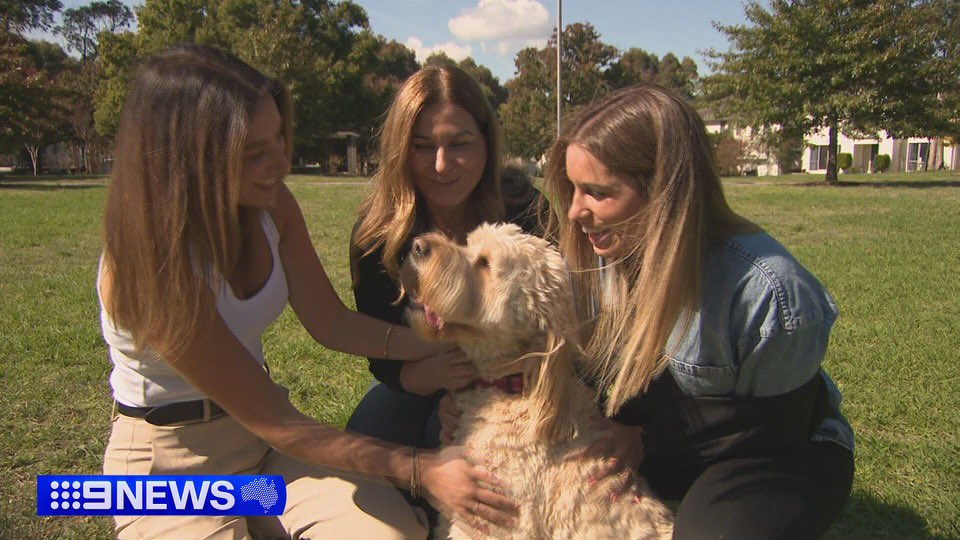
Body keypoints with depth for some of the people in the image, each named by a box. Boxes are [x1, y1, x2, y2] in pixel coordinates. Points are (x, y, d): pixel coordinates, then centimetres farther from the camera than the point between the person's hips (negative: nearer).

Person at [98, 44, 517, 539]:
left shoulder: (271, 206, -9)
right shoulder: (150, 263, -28)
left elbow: (331, 322, -3)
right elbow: (273, 422, -26)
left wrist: (457, 344, -16)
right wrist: (419, 469, -28)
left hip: (260, 435, 6)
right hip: (170, 463, -5)